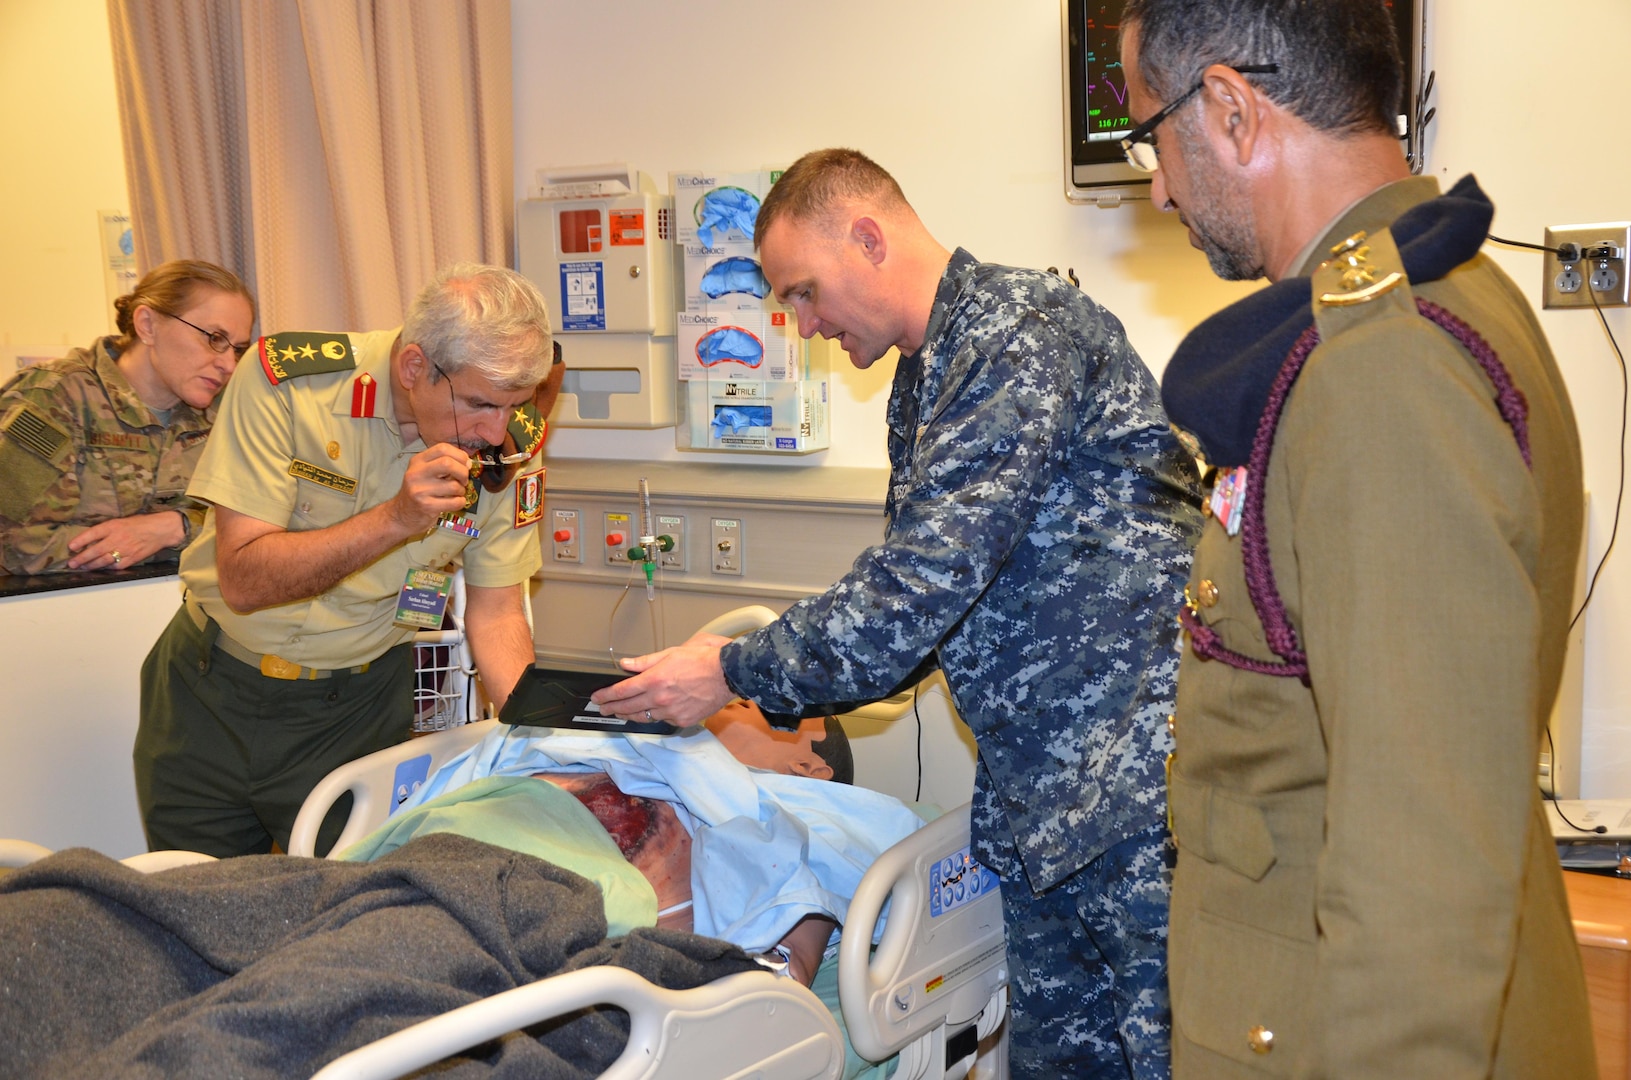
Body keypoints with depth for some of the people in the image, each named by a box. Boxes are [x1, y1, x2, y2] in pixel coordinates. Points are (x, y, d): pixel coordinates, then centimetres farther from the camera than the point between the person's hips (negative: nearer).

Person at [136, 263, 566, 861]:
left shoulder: (513, 442, -15)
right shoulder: (287, 380, -23)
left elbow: (496, 612, -7)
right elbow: (242, 580, -24)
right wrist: (396, 517, -35)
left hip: (357, 709, 1)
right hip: (213, 690, 0)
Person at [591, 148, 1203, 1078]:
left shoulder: (1023, 334, -15)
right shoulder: (922, 383, 16)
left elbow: (922, 589, -23)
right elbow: (918, 605, 19)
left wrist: (735, 674, -12)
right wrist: (772, 700, 8)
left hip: (1142, 787, -9)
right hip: (1043, 806, 9)